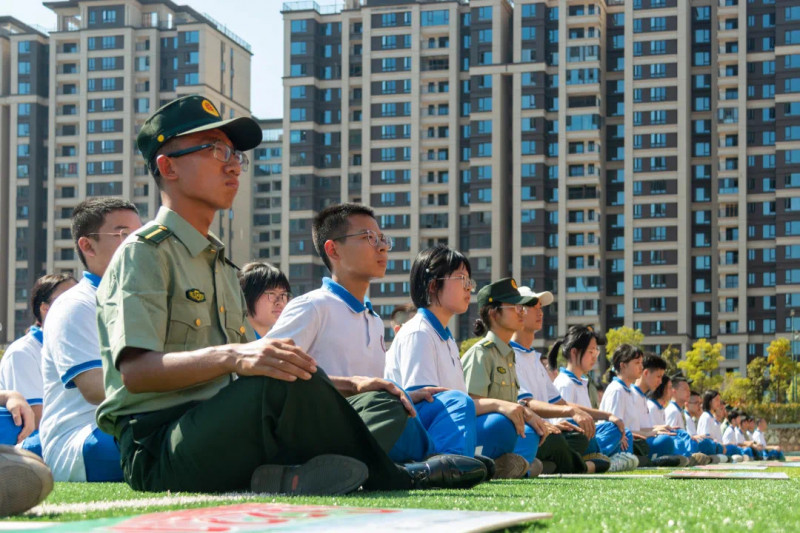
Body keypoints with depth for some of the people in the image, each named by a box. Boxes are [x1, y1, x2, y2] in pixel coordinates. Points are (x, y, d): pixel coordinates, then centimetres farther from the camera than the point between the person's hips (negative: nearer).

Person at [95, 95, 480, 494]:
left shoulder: (220, 265, 28)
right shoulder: (144, 253, -1)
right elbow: (135, 372, -17)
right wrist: (231, 355, -32)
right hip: (159, 455, -9)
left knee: (381, 405, 1)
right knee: (290, 383, -32)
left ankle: (283, 478, -25)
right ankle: (387, 482, -10)